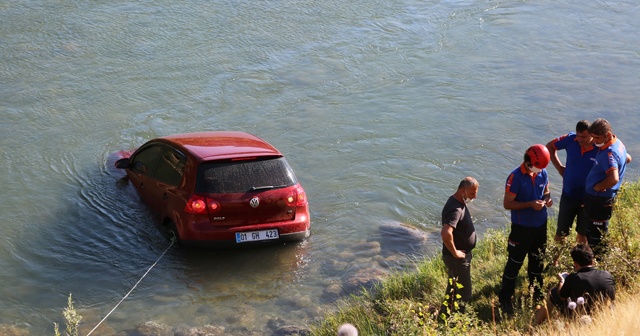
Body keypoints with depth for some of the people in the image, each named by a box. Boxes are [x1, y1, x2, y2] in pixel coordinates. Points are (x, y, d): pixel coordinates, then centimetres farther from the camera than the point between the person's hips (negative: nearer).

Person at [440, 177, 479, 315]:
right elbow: (446, 233, -42)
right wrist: (455, 252, -28)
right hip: (457, 258, -10)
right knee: (464, 294, 0)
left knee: (453, 290, 24)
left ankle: (445, 315, 38)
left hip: (463, 255, 10)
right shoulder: (455, 209, -28)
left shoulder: (459, 202, 5)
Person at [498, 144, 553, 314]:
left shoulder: (542, 173, -3)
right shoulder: (515, 177, -22)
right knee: (515, 262, 1)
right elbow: (507, 204, -18)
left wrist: (547, 199, -10)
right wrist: (530, 204, -27)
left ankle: (536, 290, 41)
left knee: (537, 259, 22)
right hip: (522, 227, -6)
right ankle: (505, 298, 11)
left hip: (540, 224, 6)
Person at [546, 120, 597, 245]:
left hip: (588, 198, -2)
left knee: (582, 236, 13)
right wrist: (559, 167, -2)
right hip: (568, 195, 2)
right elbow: (550, 146, 6)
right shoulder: (571, 139, -12)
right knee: (560, 235, 7)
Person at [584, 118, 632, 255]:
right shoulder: (617, 142, 4)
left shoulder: (609, 153, -28)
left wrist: (598, 186, -24)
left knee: (596, 238, 0)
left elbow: (613, 179, -41)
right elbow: (628, 158, 26)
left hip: (600, 200, -11)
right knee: (592, 233, 22)